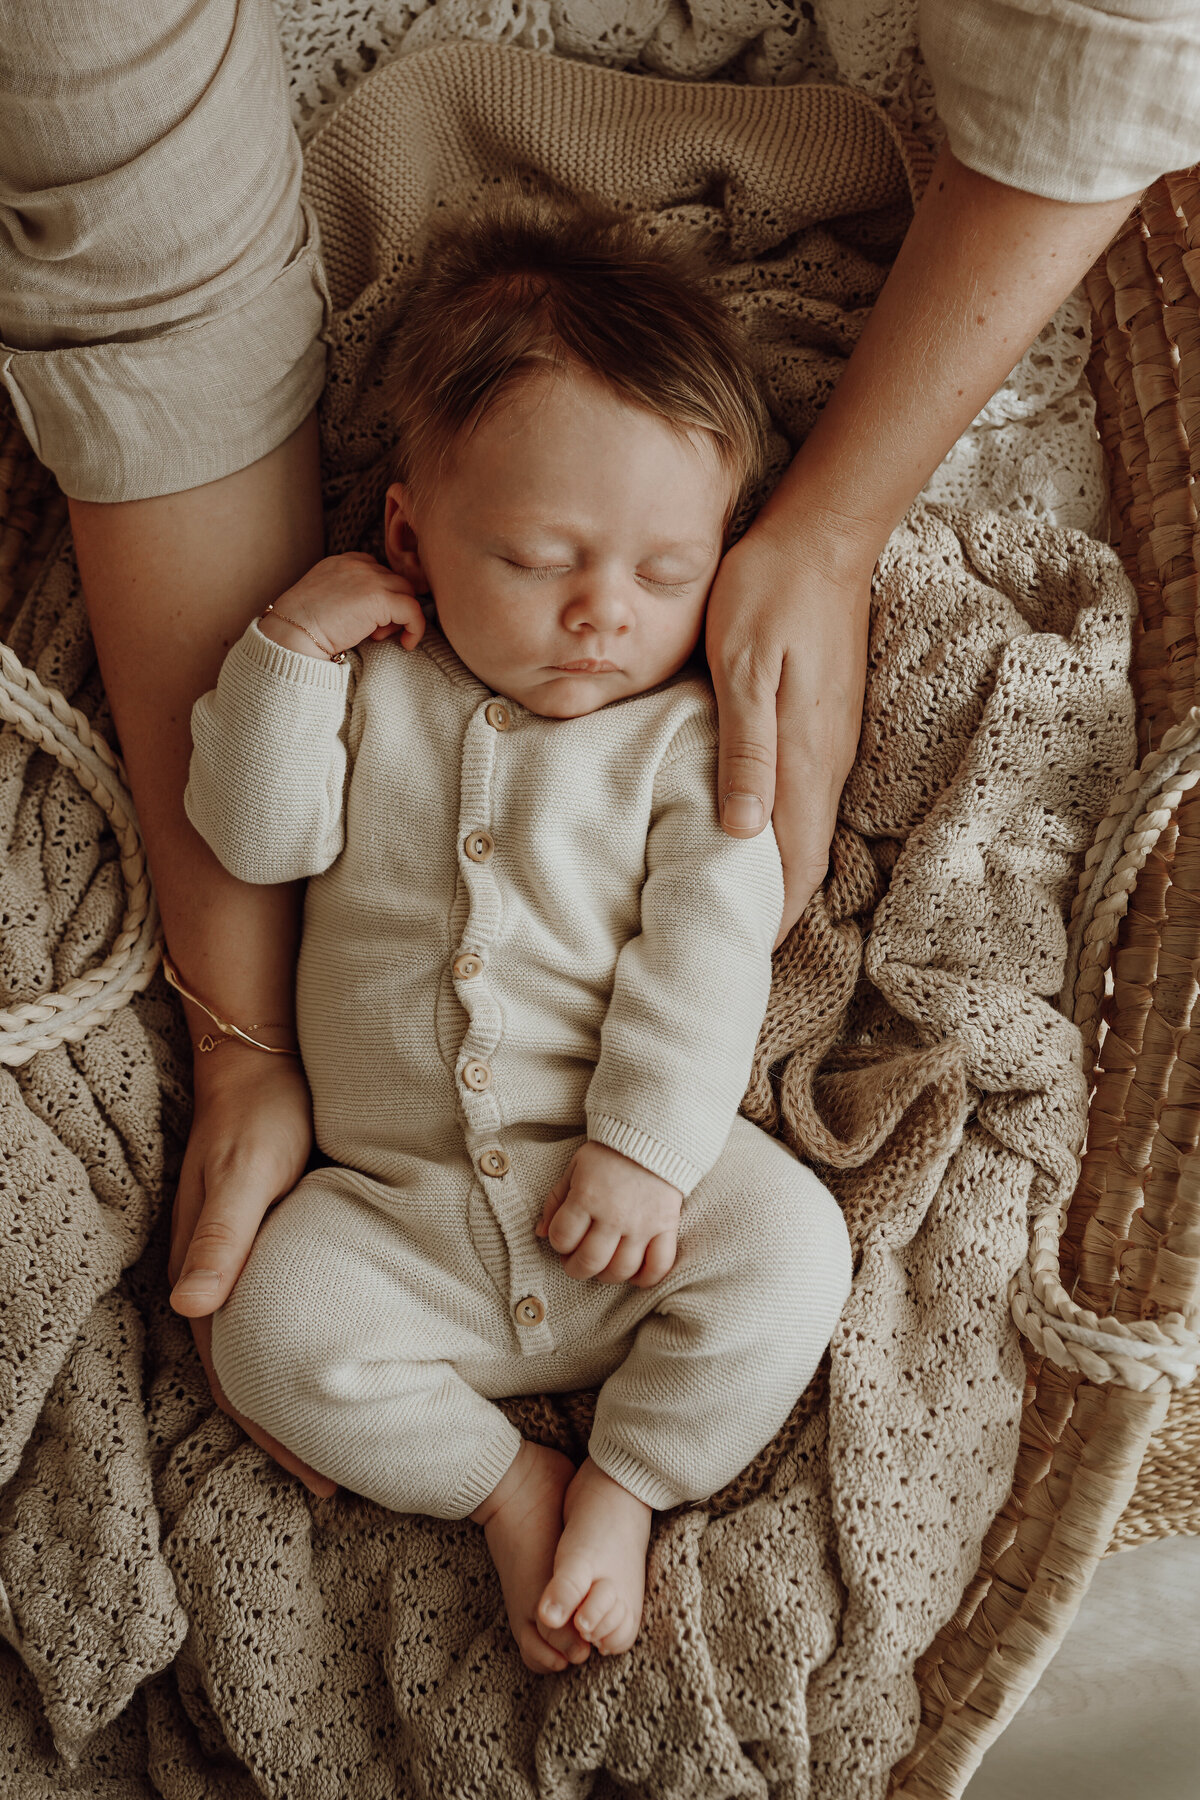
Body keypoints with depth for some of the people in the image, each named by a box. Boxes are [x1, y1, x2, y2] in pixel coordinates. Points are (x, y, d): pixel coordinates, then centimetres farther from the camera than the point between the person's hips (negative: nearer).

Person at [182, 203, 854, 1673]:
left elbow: (708, 945, -9)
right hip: (401, 1200, 2)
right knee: (272, 1329, -18)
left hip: (635, 1178, -1)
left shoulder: (683, 736, -3)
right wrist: (288, 652, -12)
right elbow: (259, 836, -3)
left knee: (791, 1245, -23)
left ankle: (622, 1489, -1)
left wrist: (647, 1143, -19)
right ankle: (506, 1483, 3)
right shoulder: (372, 692, 4)